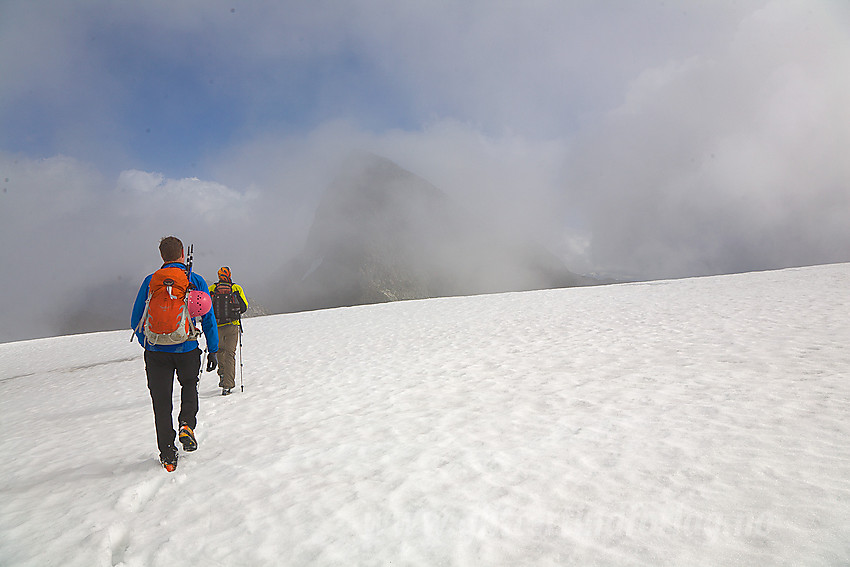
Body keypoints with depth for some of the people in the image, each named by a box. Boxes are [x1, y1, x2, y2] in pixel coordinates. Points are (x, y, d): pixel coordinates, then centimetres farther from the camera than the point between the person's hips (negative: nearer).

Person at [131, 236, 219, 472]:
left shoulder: (150, 281, 1)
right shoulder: (196, 281, -1)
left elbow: (136, 320, 6)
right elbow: (209, 320, -1)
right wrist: (213, 350, 6)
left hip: (156, 351, 1)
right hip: (187, 350, 0)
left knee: (161, 404, 11)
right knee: (189, 385, 27)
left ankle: (167, 455, 14)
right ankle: (187, 424, 4)